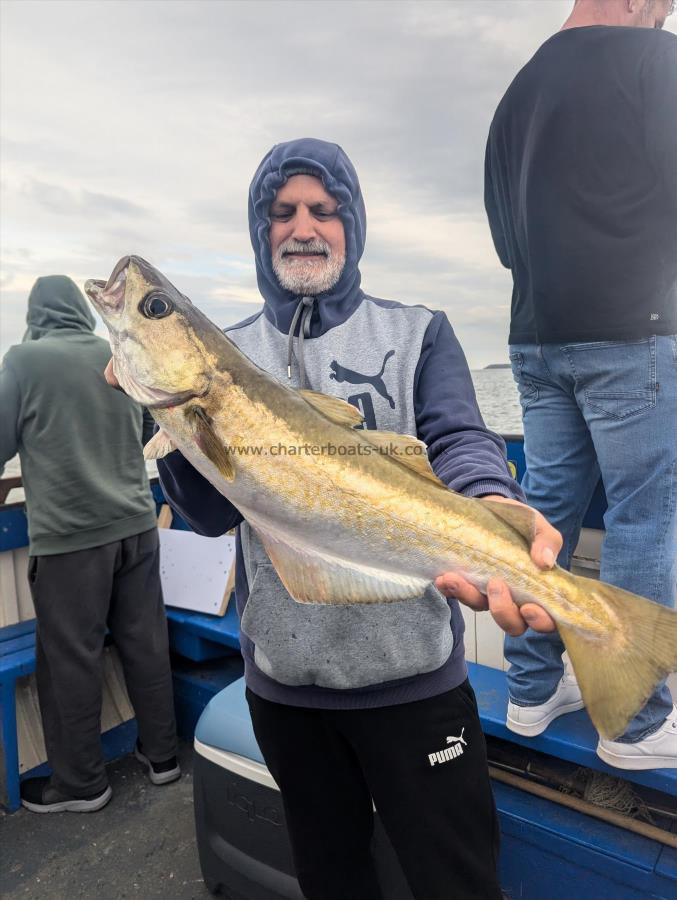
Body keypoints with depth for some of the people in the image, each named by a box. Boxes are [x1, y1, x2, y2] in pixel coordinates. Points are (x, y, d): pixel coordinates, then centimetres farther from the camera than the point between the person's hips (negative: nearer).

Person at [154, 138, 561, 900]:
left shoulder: (417, 334, 1)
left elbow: (459, 440, -15)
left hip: (412, 672, -1)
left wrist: (494, 509, -38)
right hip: (282, 674, 2)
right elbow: (211, 511, -3)